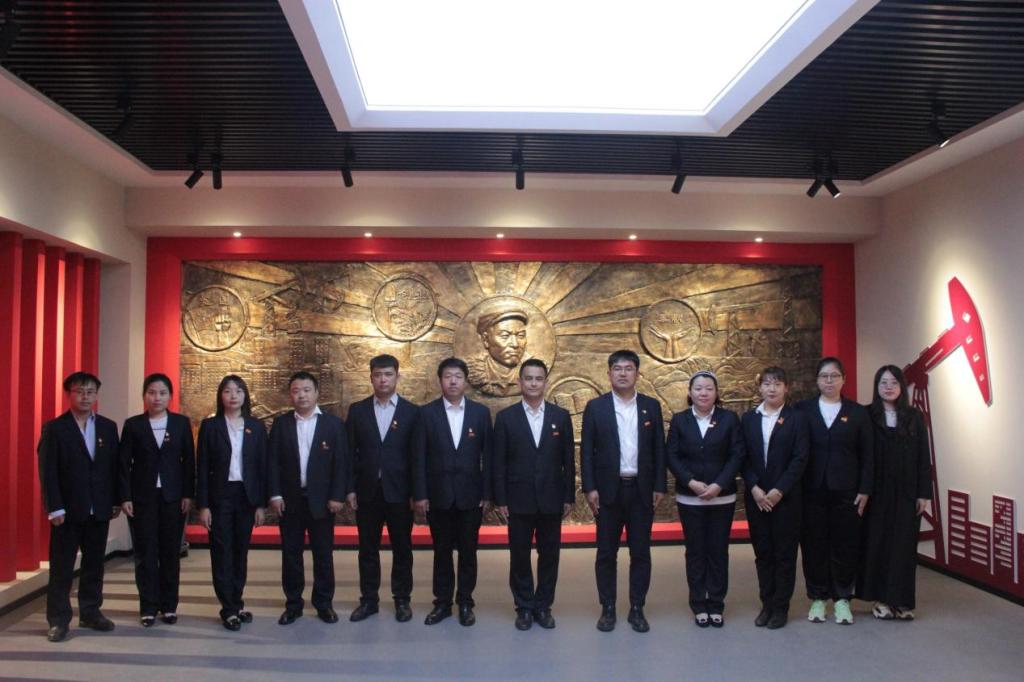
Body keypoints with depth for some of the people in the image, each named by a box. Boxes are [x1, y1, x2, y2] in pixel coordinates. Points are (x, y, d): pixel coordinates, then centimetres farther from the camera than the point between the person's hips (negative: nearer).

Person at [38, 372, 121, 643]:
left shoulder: (108, 427, 7)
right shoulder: (54, 428, -3)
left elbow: (115, 466, 8)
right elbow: (47, 471, -7)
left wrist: (116, 501, 3)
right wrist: (54, 508, -13)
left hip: (99, 509, 3)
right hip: (67, 509, -3)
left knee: (94, 564, 10)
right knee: (61, 567, 3)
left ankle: (91, 612, 22)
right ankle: (58, 620, 11)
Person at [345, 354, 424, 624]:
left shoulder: (411, 412, -1)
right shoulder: (357, 410, 4)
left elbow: (417, 455, -2)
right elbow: (350, 452, 4)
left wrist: (418, 493, -5)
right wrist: (350, 488, -2)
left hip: (399, 492, -1)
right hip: (367, 491, 1)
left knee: (402, 549, 8)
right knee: (368, 549, 10)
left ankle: (402, 599, 21)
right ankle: (369, 599, 22)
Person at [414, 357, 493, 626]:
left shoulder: (481, 412, 2)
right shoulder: (427, 412, 0)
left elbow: (487, 455, 2)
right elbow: (420, 457, -2)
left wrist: (487, 493, -2)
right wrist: (420, 494, -6)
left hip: (470, 495, 0)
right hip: (438, 495, 0)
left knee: (468, 551, 8)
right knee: (442, 552, 9)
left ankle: (465, 603, 21)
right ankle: (442, 603, 21)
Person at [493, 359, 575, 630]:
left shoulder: (561, 416, 3)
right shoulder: (505, 417, -1)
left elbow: (568, 460, 5)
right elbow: (499, 462, -1)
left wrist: (569, 497, 2)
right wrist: (500, 500, -5)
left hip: (551, 500, 1)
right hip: (519, 500, -1)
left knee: (549, 555, 9)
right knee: (519, 556, 7)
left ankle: (543, 606, 23)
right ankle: (524, 607, 20)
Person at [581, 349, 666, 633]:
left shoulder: (651, 406, 5)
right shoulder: (595, 407, 0)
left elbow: (659, 449, 6)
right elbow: (587, 451, -1)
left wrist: (659, 487, 1)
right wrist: (589, 488, -7)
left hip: (641, 490, 1)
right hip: (608, 490, -1)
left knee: (640, 553, 6)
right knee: (606, 553, 6)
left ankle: (637, 609, 18)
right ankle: (607, 609, 17)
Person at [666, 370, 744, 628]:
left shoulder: (729, 418, 0)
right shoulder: (679, 420, 2)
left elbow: (737, 455, -4)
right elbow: (671, 456, -1)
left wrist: (718, 485, -14)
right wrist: (691, 482, -14)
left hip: (722, 498, 0)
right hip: (689, 498, 0)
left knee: (718, 551, 6)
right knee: (695, 552, 6)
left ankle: (716, 605, 17)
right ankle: (699, 605, 16)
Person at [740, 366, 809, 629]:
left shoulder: (797, 418, -1)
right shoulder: (749, 418, 7)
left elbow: (800, 459, -7)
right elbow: (744, 458, 3)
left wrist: (778, 491, -14)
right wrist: (754, 489, -9)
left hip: (785, 497, -3)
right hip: (756, 496, 3)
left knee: (785, 553, 4)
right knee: (762, 553, 9)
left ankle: (781, 607, 14)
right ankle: (767, 604, 19)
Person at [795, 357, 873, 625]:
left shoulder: (857, 412, 5)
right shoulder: (802, 409, 2)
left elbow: (867, 455, 5)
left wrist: (864, 490, -2)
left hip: (846, 491, 1)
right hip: (812, 490, 0)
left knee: (845, 545, 5)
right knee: (814, 545, 6)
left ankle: (842, 599, 18)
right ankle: (817, 599, 18)